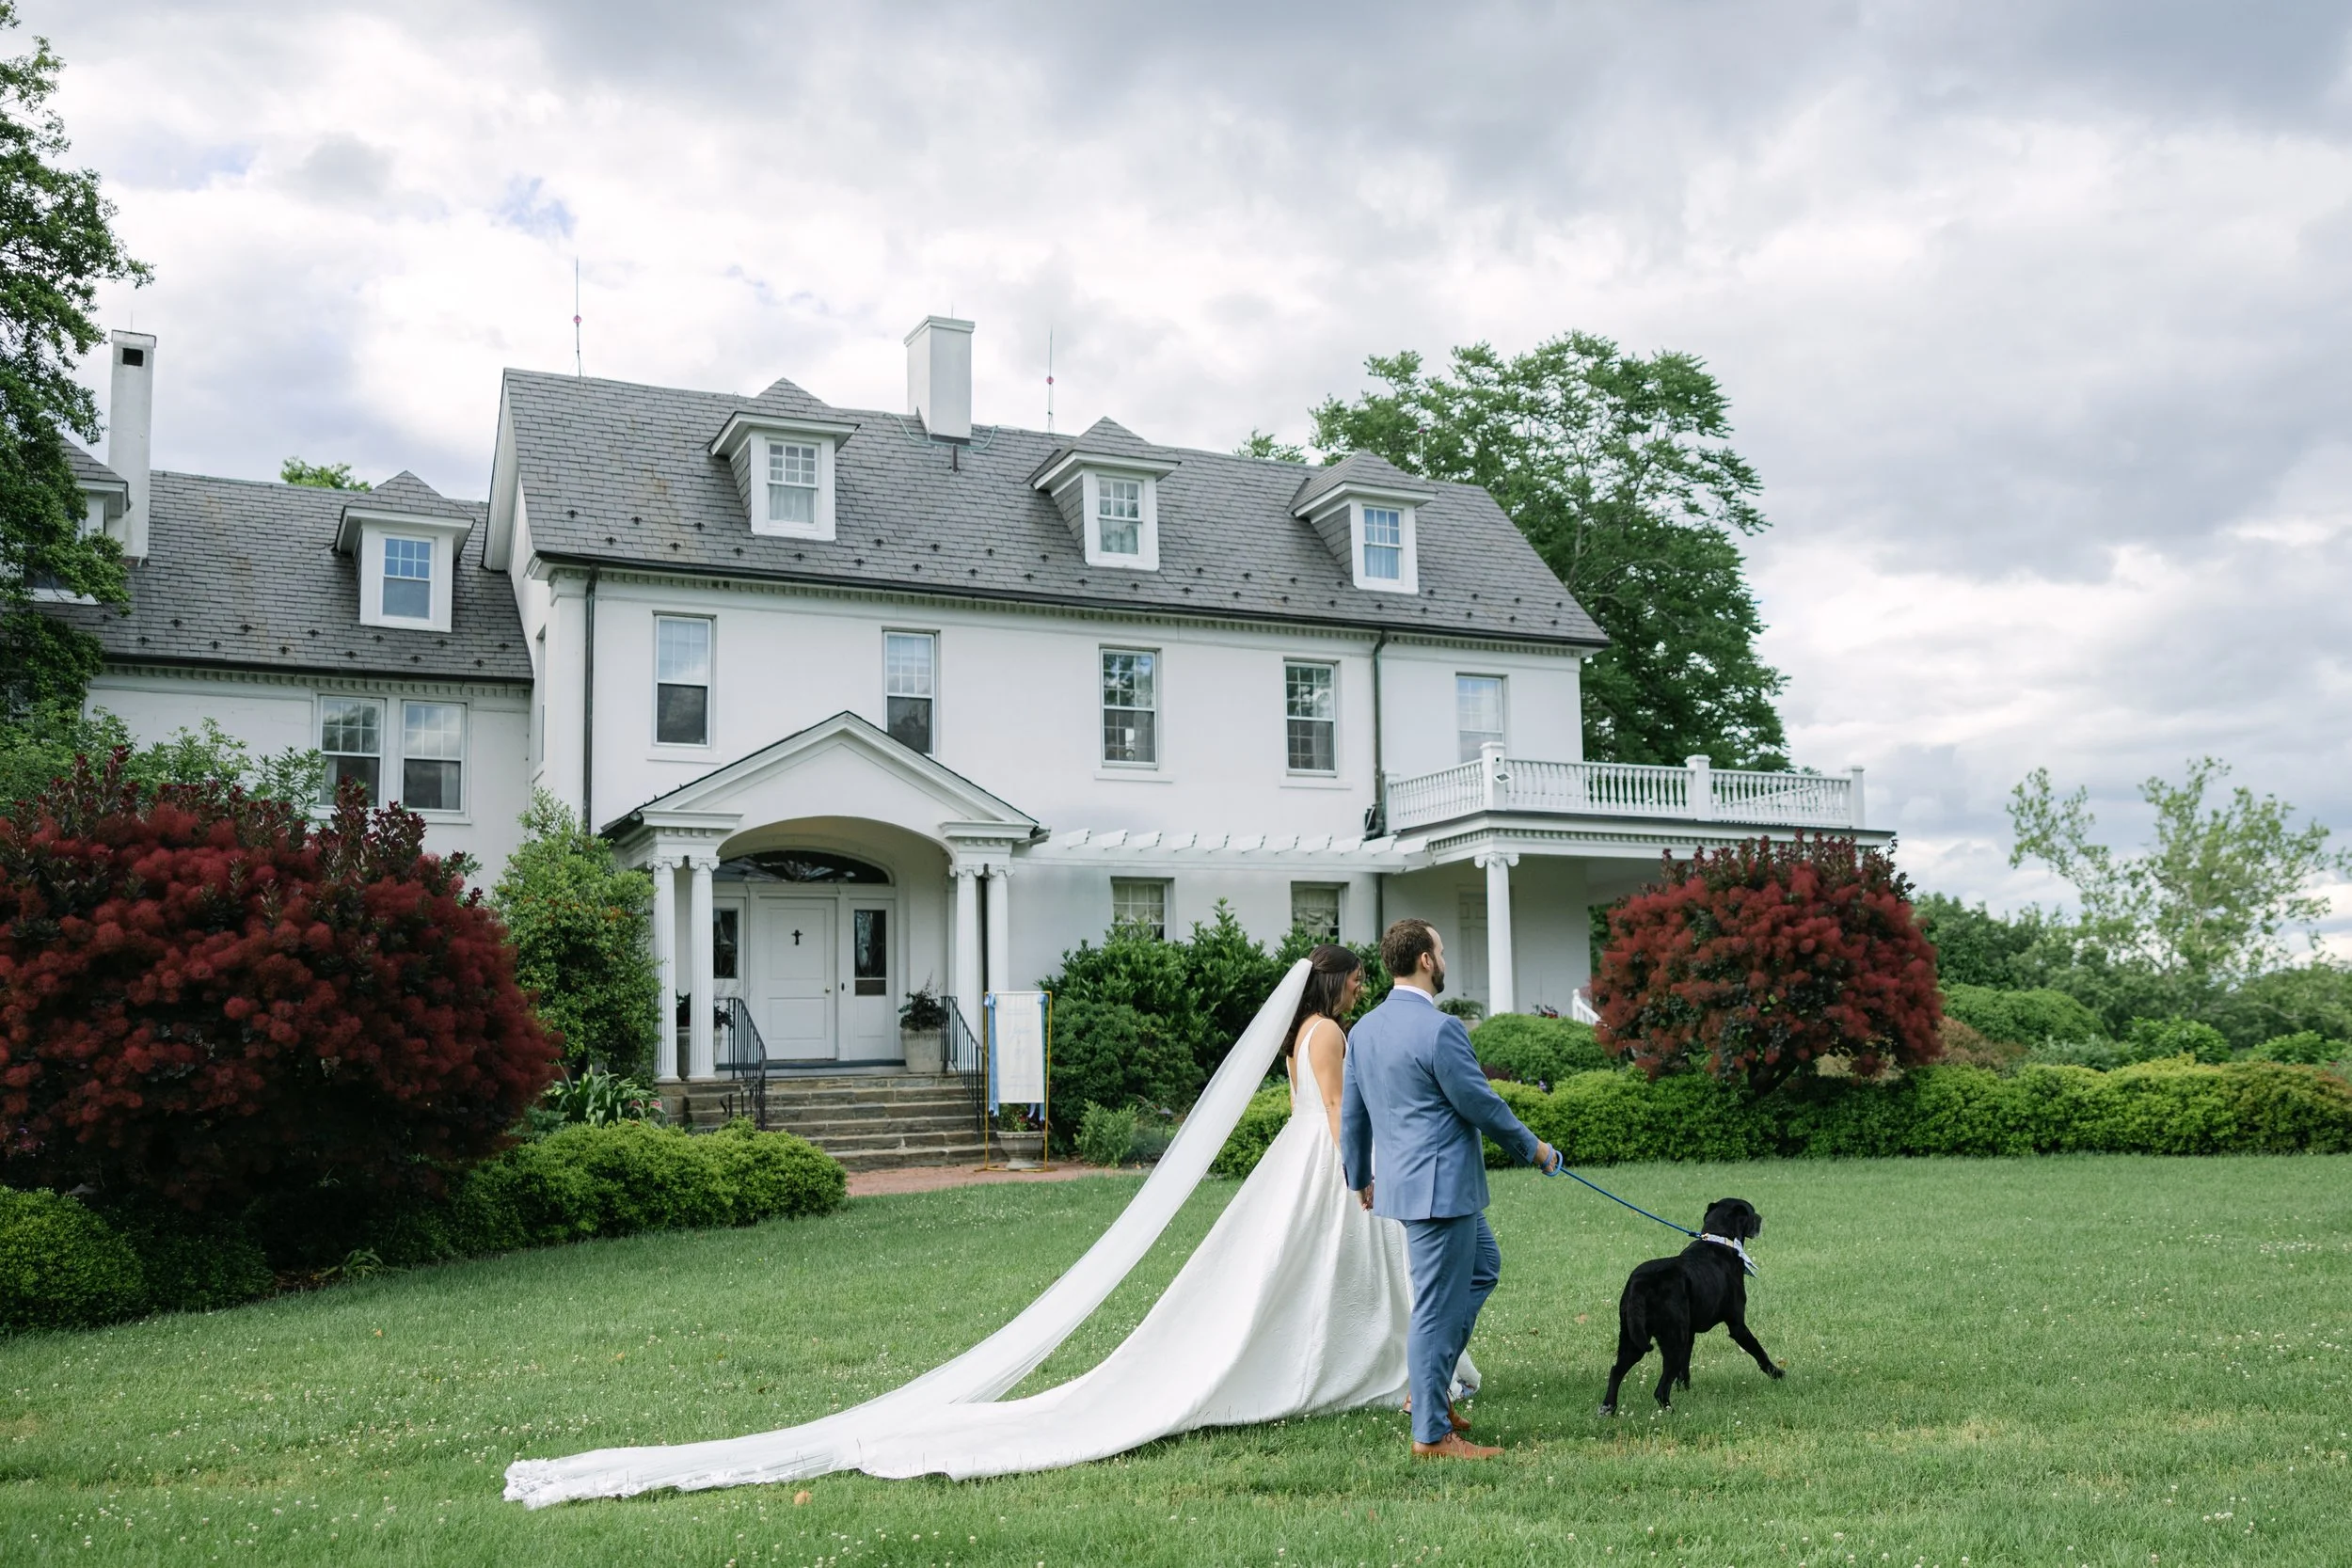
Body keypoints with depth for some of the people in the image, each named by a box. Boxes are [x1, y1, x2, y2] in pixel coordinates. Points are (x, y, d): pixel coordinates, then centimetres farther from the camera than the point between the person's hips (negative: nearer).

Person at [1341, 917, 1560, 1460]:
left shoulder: (1364, 1029, 7)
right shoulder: (1439, 1029, -20)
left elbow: (1351, 1114, 14)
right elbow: (1481, 1105, -14)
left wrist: (1361, 1179, 28)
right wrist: (1533, 1148, 2)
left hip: (1401, 1180, 10)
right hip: (1441, 1186, -9)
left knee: (1483, 1267, 25)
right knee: (1438, 1306, -1)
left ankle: (1431, 1386, 24)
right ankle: (1432, 1433, 7)